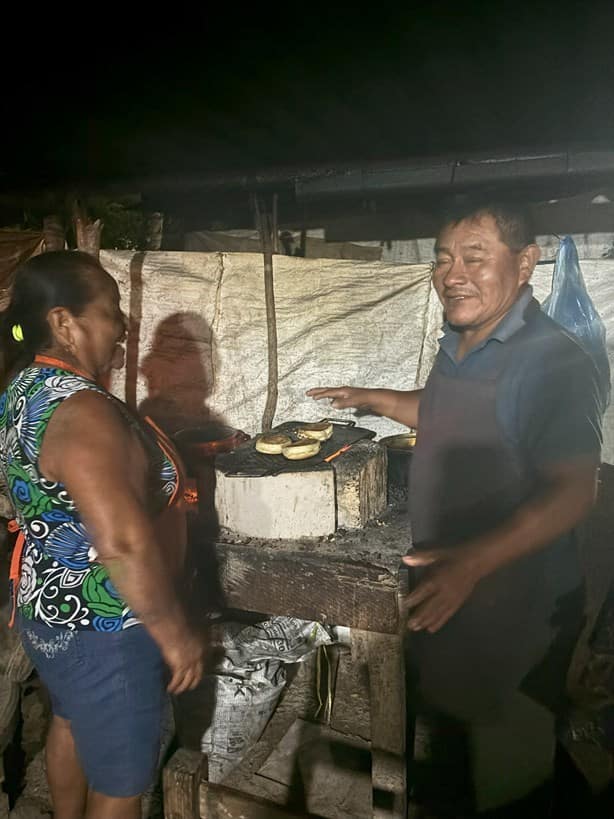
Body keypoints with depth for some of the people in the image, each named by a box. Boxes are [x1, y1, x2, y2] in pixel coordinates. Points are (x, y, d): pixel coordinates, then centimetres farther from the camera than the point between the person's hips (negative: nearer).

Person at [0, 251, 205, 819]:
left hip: (53, 606, 10)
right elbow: (124, 542, -35)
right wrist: (174, 632, -24)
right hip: (102, 630, -10)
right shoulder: (80, 409, -29)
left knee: (73, 725, 33)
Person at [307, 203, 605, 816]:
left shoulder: (552, 361, -23)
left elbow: (573, 491, -28)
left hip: (517, 605, -8)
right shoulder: (457, 346, 2)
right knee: (446, 717, 29)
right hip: (445, 581, 8)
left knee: (507, 767, 15)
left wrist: (473, 560, -39)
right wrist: (373, 399, 19)